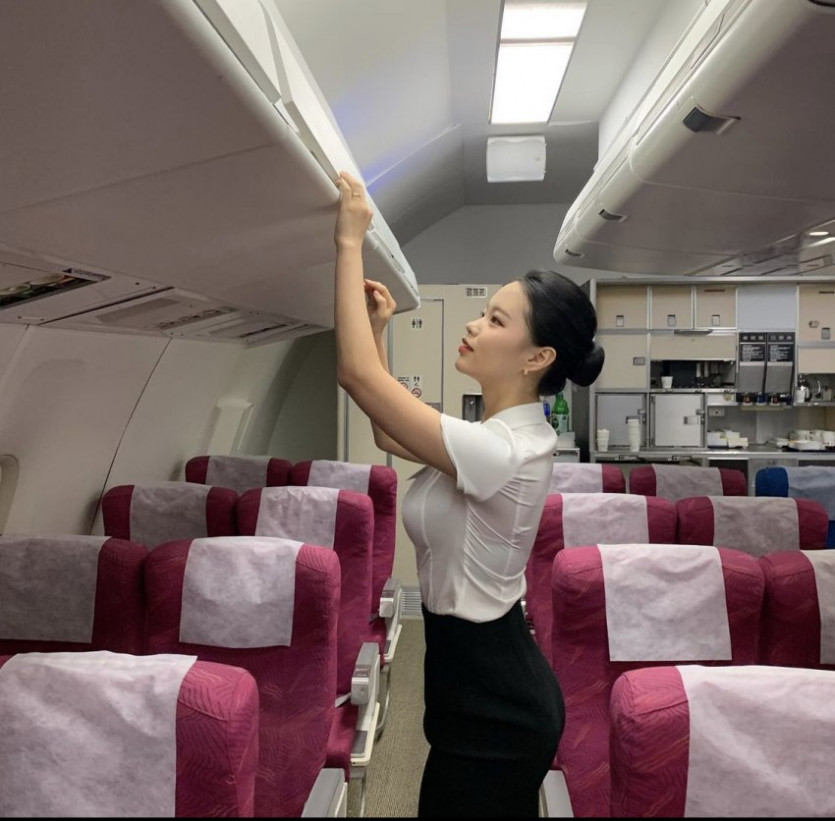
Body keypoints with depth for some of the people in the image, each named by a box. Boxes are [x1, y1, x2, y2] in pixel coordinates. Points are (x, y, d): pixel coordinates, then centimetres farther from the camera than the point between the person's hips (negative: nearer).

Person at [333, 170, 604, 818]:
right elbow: (392, 435, 12)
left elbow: (357, 375, -31)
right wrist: (380, 330, 3)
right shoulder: (508, 435, 1)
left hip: (492, 707, -9)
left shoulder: (501, 451, -29)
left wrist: (350, 244, -22)